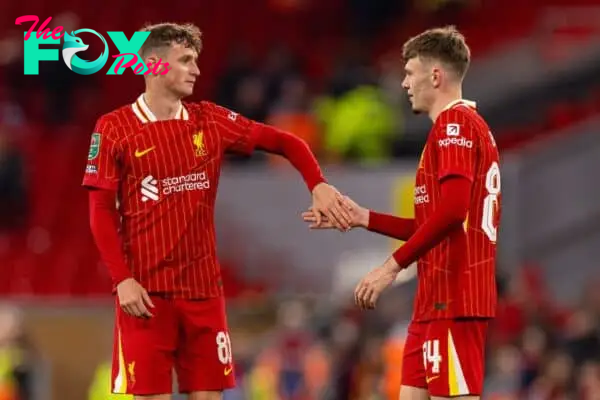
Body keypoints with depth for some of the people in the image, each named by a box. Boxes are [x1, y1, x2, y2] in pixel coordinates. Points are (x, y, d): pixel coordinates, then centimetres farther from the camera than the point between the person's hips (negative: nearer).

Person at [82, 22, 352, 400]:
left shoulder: (210, 121, 8)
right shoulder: (114, 129, -3)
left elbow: (284, 142, 10)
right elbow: (101, 213, -4)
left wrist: (318, 185, -8)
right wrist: (122, 279, -13)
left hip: (203, 289, 4)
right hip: (145, 293, -4)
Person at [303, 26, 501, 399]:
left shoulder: (455, 124, -9)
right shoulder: (467, 125, 22)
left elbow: (452, 210, -23)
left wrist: (393, 265, -21)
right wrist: (362, 217, 24)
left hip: (453, 299, -10)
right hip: (437, 299, 10)